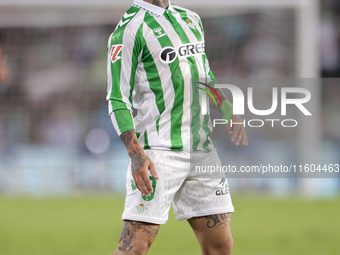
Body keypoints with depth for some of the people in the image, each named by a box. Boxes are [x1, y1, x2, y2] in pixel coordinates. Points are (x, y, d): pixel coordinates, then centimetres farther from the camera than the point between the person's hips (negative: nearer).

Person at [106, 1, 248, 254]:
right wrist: (136, 154, -22)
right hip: (159, 153, -7)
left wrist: (229, 112, 14)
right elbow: (118, 99, -11)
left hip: (202, 150, 7)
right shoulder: (130, 29, -7)